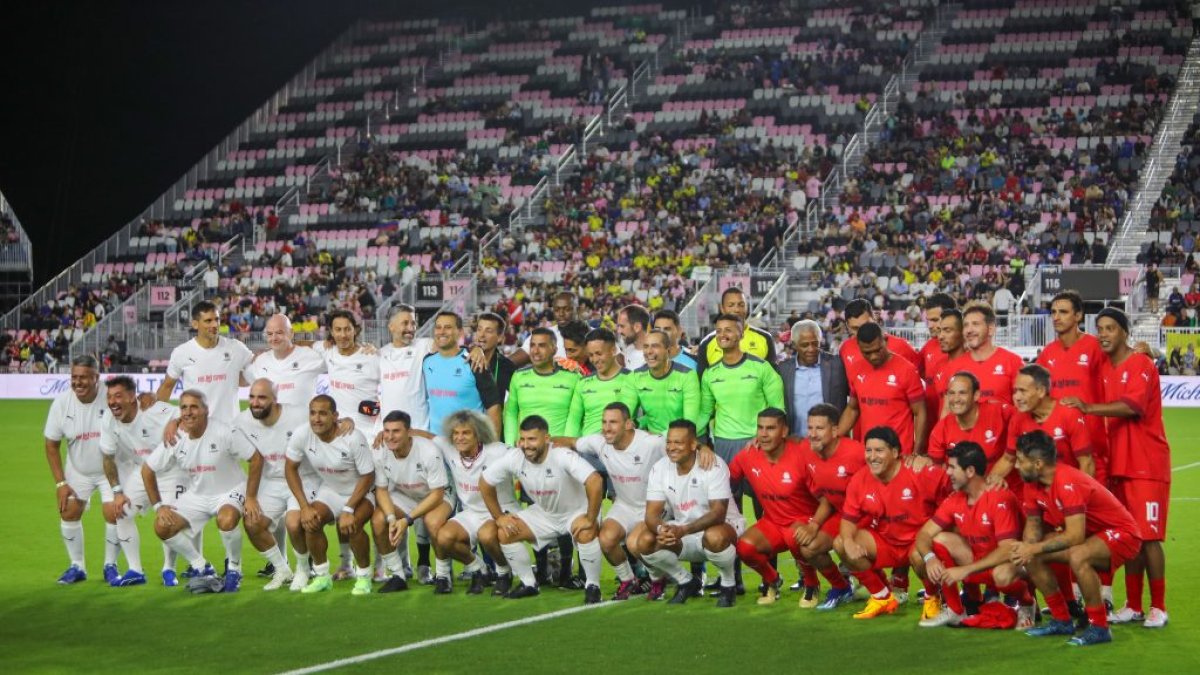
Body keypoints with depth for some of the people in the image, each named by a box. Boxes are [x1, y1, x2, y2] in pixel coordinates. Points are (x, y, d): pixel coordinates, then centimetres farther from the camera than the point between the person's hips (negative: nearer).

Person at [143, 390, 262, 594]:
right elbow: (147, 470, 4)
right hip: (197, 495, 5)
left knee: (227, 520, -37)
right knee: (162, 527, -13)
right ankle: (203, 570, 2)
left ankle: (234, 569, -8)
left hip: (230, 491, -5)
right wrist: (158, 506, 1)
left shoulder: (223, 432, -21)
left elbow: (256, 459, -16)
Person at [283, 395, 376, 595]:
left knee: (351, 525, -30)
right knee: (310, 522, -21)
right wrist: (305, 507, -13)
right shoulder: (302, 435, -18)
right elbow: (291, 469, -5)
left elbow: (368, 476, -20)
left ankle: (364, 576, -7)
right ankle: (322, 576, 0)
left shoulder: (354, 438, -28)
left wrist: (348, 510, -27)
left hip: (359, 492, -4)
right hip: (328, 490, 4)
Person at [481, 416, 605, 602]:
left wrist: (590, 520, -39)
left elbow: (595, 482, -45)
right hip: (543, 513, 5)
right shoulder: (514, 459, -19)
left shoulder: (563, 457, -34)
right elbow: (485, 483, -3)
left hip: (577, 512, -5)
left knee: (586, 534, -36)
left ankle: (592, 586, -13)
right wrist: (499, 516, -5)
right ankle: (528, 583, 9)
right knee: (505, 533, -10)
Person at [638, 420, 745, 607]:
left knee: (715, 536, -40)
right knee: (645, 541, -20)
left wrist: (683, 530, -42)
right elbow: (652, 513, -9)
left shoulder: (713, 465, -21)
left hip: (722, 526, -5)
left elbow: (718, 513, -28)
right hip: (681, 533, 5)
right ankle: (686, 582, 7)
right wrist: (661, 529, -35)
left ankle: (728, 586, -8)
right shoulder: (659, 468, -7)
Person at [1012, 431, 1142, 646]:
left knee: (1077, 556, -37)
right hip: (1090, 532, 9)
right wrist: (1026, 548, -17)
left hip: (1121, 533, -9)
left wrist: (1034, 548, -28)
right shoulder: (1032, 484, -4)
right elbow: (1033, 524, 5)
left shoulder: (1067, 482, -30)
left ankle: (1099, 628, -22)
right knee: (1032, 556, -2)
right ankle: (1062, 621, 9)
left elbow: (1075, 536, -34)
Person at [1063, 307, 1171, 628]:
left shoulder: (1141, 365, -9)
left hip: (1147, 466, -7)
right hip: (1119, 466, 7)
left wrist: (1089, 407, -28)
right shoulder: (1106, 369, 12)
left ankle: (1158, 607, 0)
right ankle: (1133, 605, 14)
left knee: (1148, 536, -7)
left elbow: (1132, 406, -24)